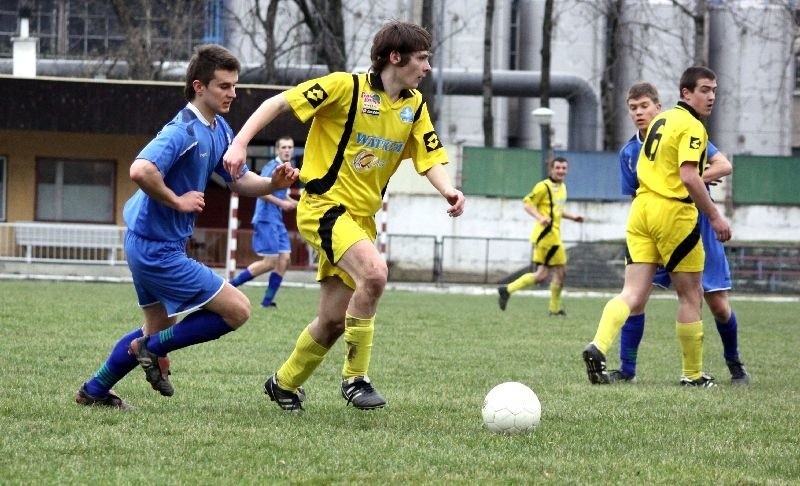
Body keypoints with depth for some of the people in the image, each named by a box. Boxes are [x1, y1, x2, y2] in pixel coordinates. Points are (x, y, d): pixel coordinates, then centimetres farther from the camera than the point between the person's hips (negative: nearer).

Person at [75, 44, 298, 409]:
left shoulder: (219, 131, 8)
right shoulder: (184, 131, -23)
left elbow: (239, 180, 15)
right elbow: (140, 171, -37)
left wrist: (273, 183, -4)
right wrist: (177, 201, -24)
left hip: (147, 244, 10)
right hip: (159, 250, -10)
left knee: (158, 328, 25)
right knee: (237, 311, -8)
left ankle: (94, 391, 31)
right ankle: (152, 349, 2)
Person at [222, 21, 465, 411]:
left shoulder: (414, 106, 6)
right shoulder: (346, 87, -13)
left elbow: (431, 159, 5)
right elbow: (278, 103, -12)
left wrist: (448, 190, -17)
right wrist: (240, 143, -22)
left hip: (361, 217, 7)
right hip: (324, 204, -7)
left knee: (334, 320, 10)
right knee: (374, 272, -31)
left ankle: (284, 383, 35)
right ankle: (355, 377, -18)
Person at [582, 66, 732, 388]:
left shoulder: (661, 120, 16)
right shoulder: (692, 127, -11)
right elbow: (689, 177, -21)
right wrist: (715, 216, -16)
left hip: (641, 207, 7)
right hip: (674, 212, -7)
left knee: (633, 295, 0)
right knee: (690, 296, 7)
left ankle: (598, 346, -23)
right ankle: (692, 374, 15)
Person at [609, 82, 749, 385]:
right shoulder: (629, 153, 3)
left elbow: (724, 166, -11)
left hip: (697, 230, -2)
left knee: (719, 305, 0)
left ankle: (734, 364, 24)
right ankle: (627, 370, -7)